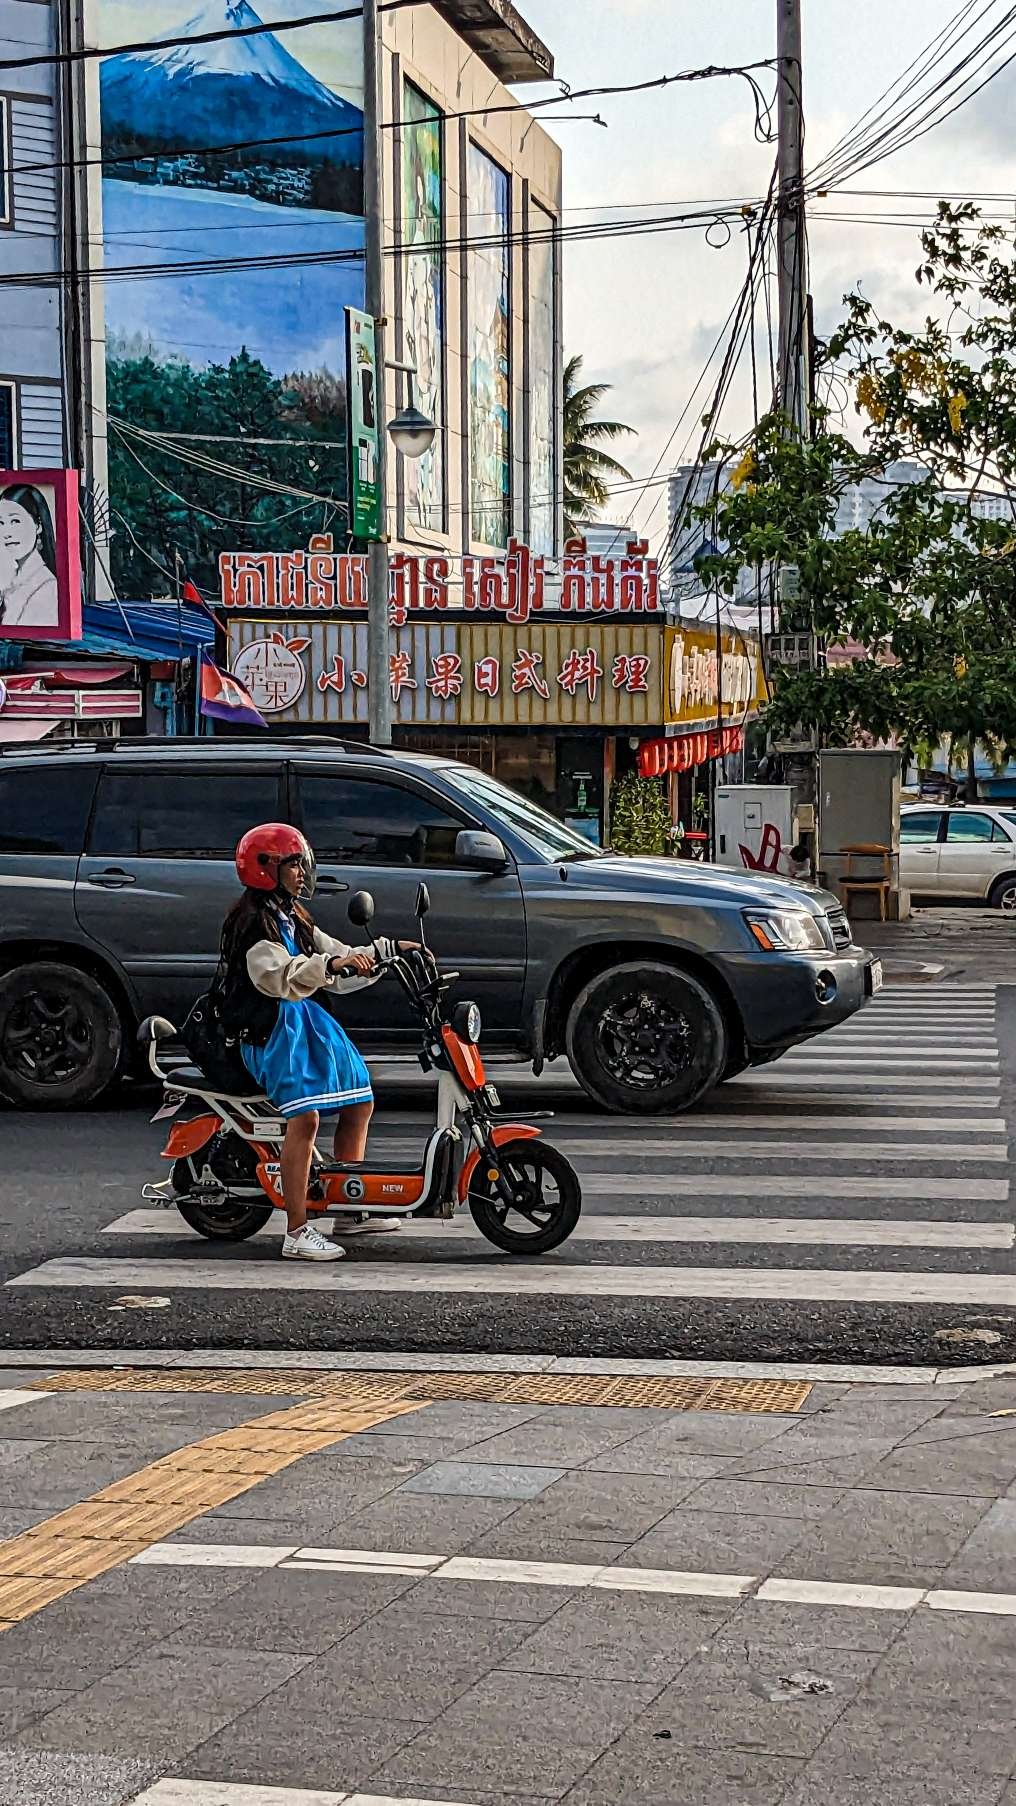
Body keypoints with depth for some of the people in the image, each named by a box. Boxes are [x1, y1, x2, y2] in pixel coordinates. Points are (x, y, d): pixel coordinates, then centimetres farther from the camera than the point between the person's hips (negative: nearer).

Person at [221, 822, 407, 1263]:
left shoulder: (292, 917, 18)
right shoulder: (253, 921, -13)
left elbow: (341, 965, 23)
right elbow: (279, 976, -29)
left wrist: (386, 951, 16)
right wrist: (331, 963, -41)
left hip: (306, 1019, 10)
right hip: (272, 1028, -10)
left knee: (359, 1103, 14)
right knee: (305, 1118, -25)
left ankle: (350, 1211, 24)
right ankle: (297, 1233, -27)